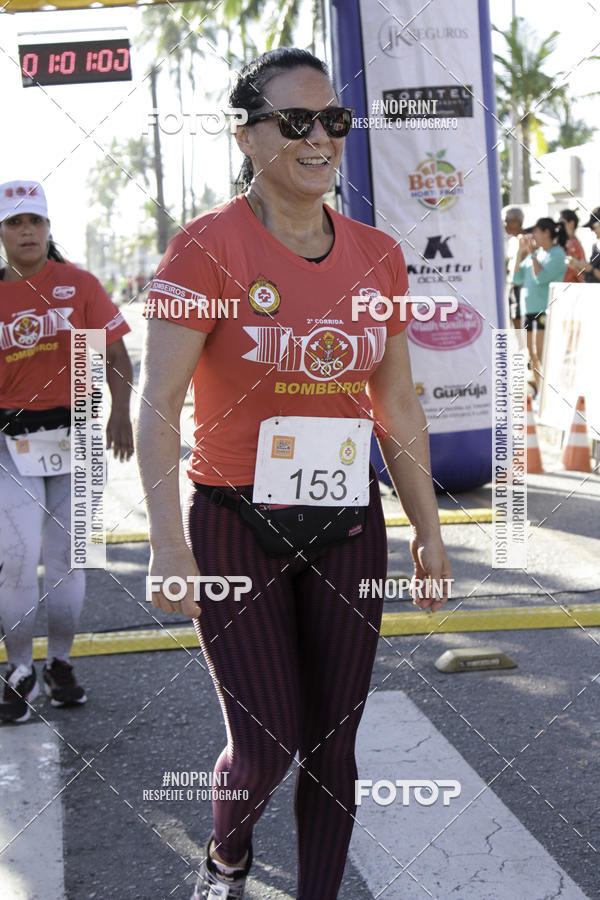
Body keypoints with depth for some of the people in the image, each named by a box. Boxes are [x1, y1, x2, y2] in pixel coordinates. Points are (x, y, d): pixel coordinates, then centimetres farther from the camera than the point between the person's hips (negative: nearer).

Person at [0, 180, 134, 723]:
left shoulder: (78, 285, 2)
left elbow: (114, 352, 0)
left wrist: (121, 414, -12)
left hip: (76, 434, 0)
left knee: (66, 556, 8)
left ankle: (60, 664, 23)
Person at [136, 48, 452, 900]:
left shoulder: (376, 255, 4)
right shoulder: (208, 247, -10)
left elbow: (399, 403, 11)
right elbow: (158, 403, -13)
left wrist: (427, 528, 12)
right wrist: (169, 545, -19)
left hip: (347, 528, 4)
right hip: (237, 528, -4)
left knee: (333, 742, 9)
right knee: (266, 745, 0)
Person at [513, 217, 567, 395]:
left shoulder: (557, 254, -5)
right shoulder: (536, 254, 17)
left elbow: (541, 277, -17)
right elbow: (517, 278, 12)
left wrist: (532, 253, -13)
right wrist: (520, 252, 7)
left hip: (546, 308, -8)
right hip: (528, 308, 8)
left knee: (540, 352, -15)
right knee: (532, 354, 7)